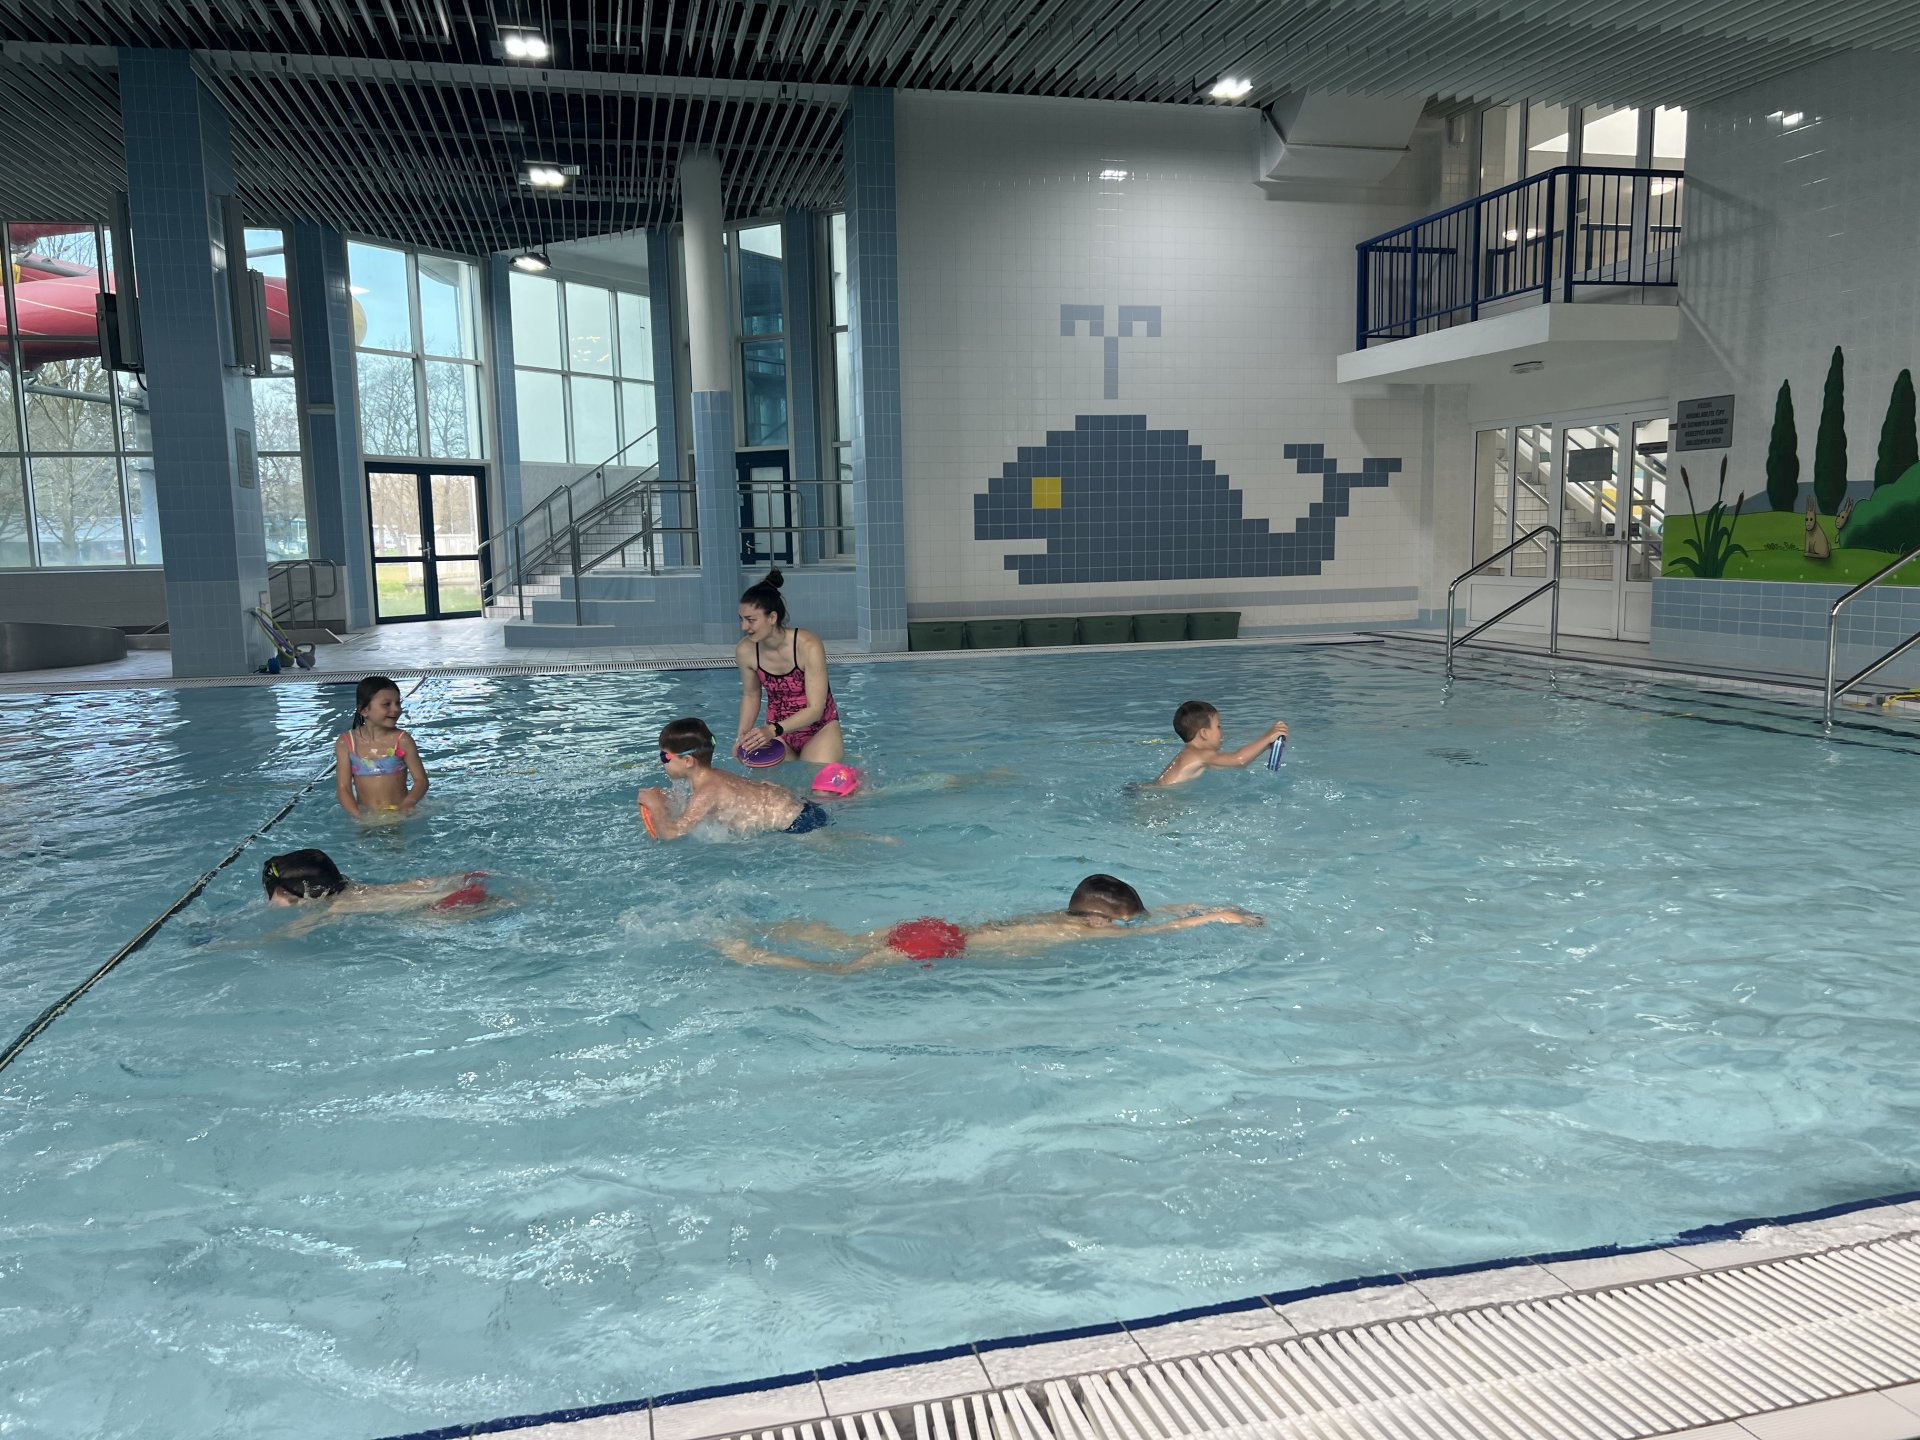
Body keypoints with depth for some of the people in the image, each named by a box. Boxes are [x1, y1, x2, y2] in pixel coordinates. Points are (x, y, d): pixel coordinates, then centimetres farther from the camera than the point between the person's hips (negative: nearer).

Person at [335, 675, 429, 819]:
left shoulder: (402, 740, -1)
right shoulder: (346, 743, 2)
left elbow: (421, 781, -1)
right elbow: (343, 787, 0)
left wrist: (404, 808, -17)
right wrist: (358, 816, -16)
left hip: (400, 814, -1)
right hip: (366, 816, 1)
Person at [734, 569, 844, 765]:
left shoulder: (808, 646, -24)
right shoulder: (745, 651, -12)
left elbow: (815, 709, -23)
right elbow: (751, 695, 6)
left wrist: (773, 730, -35)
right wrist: (742, 735, -9)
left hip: (819, 729, -3)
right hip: (777, 731, 3)